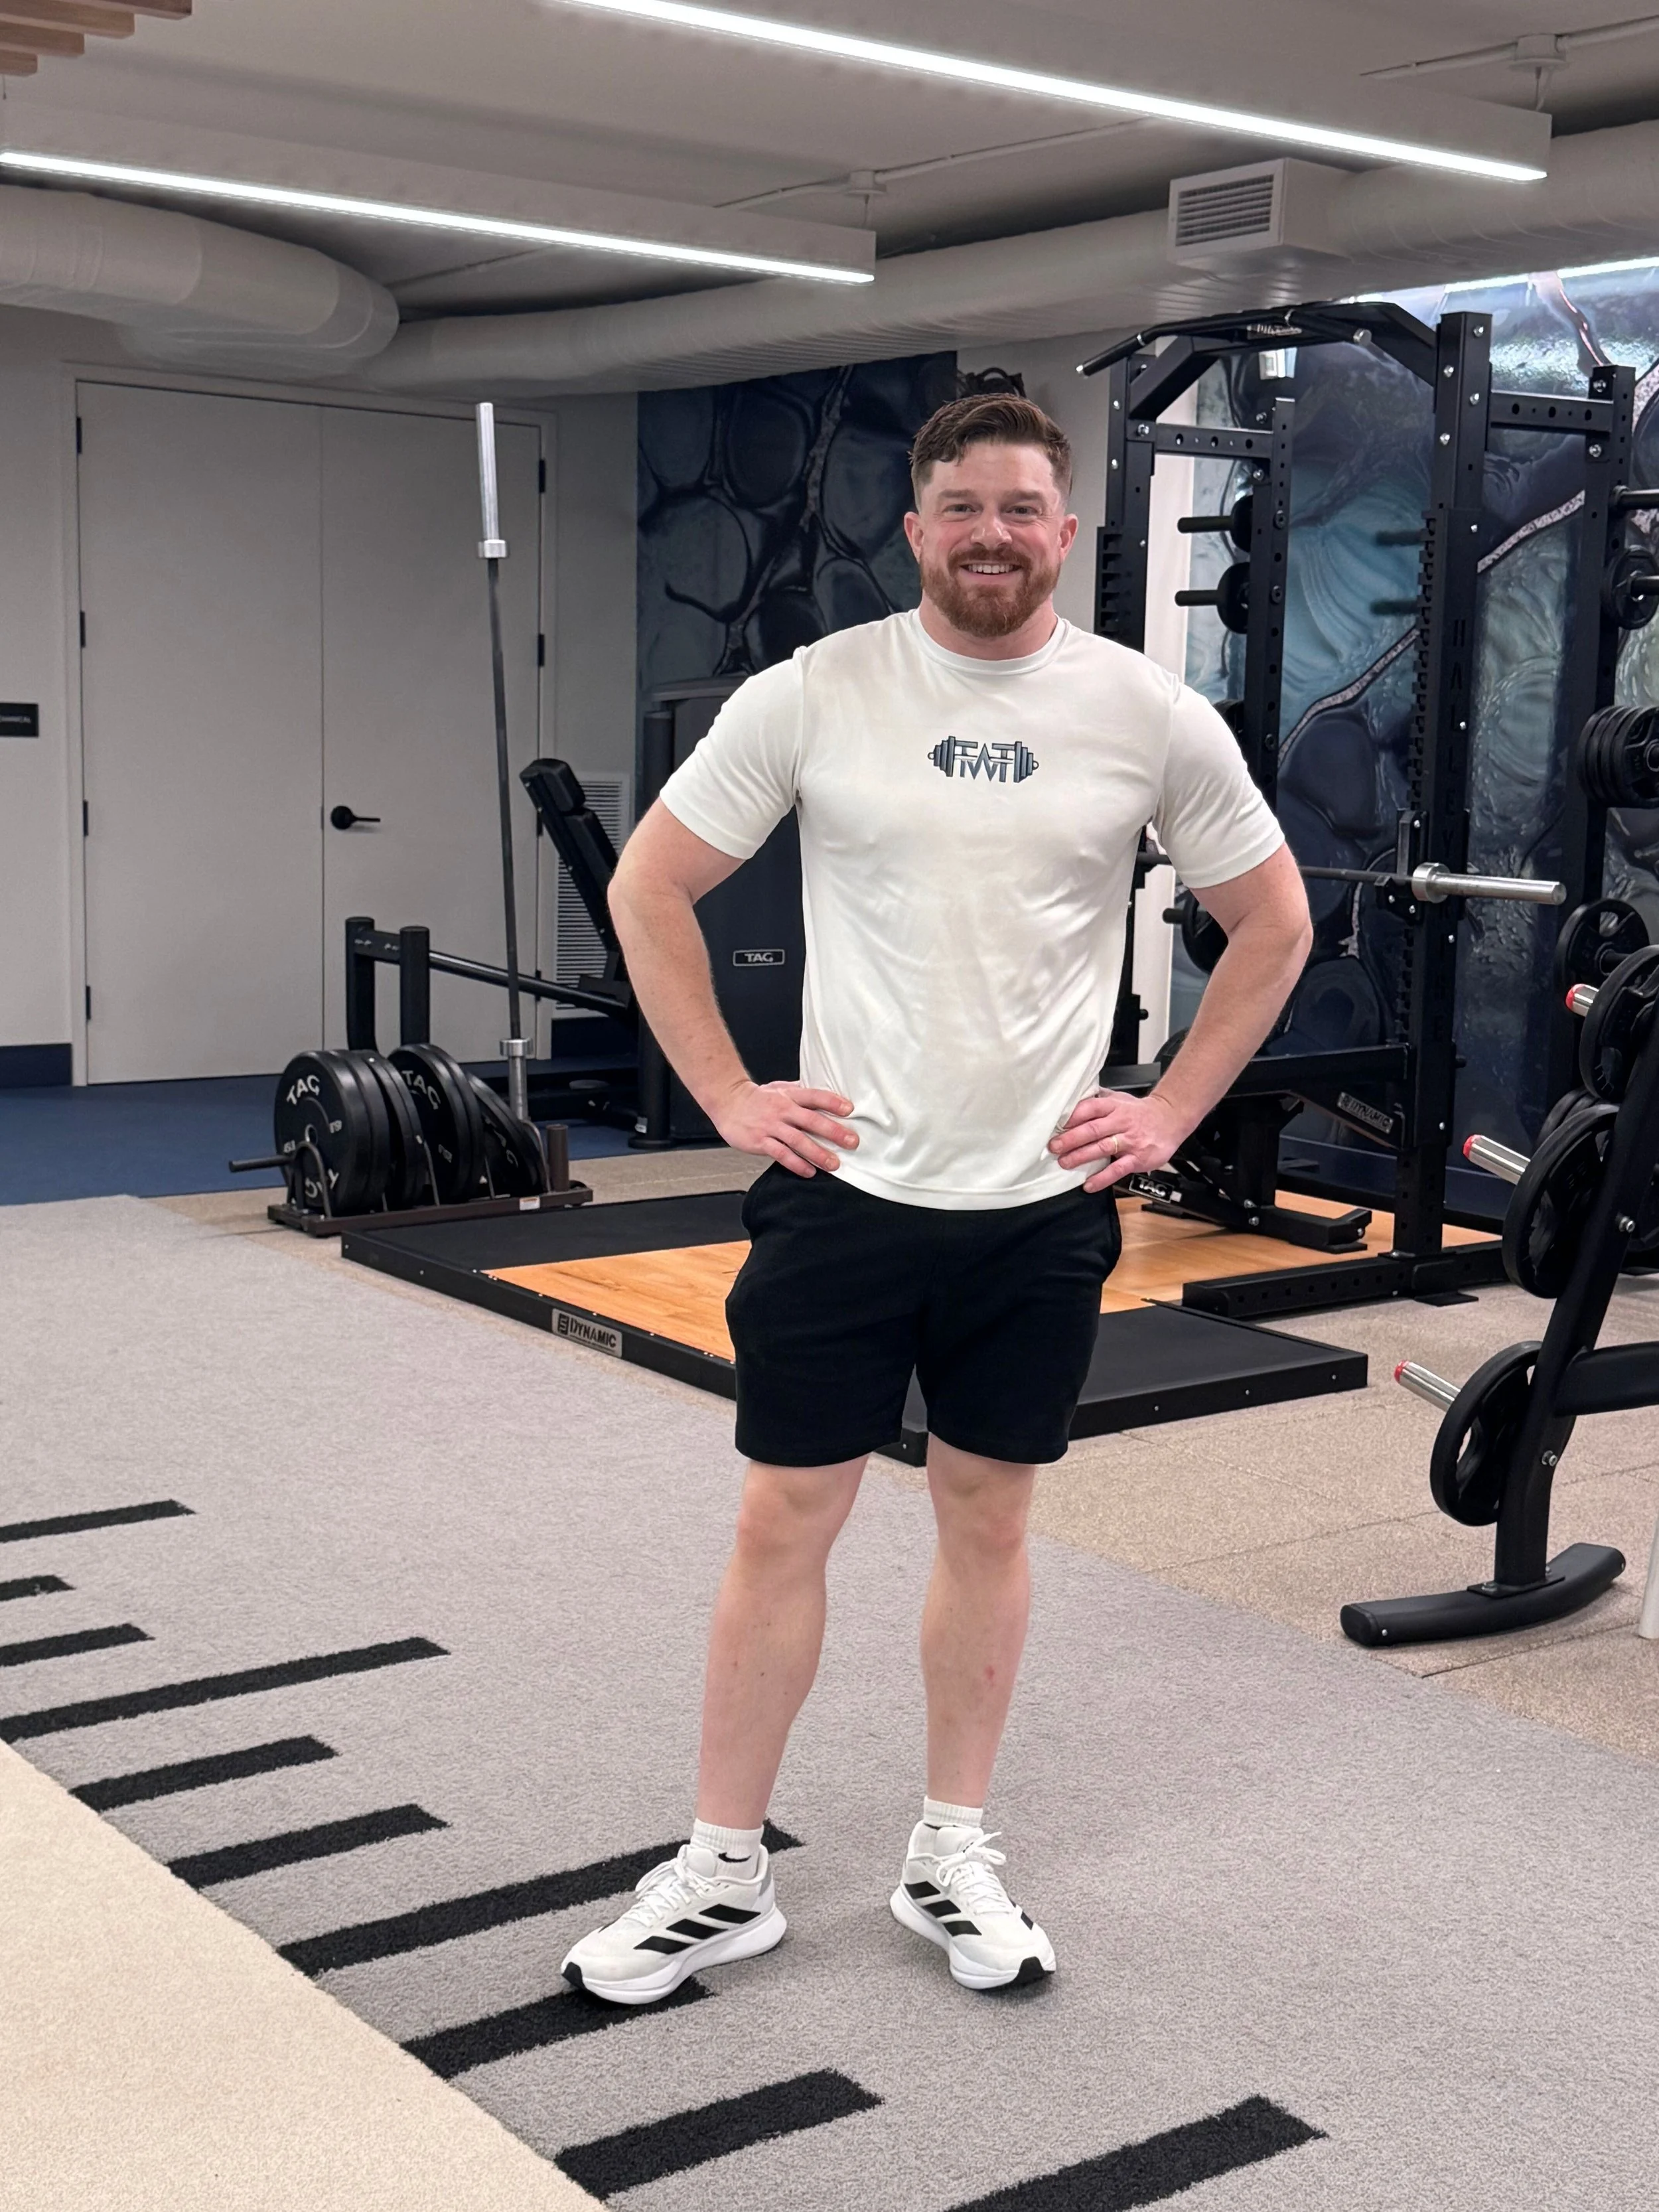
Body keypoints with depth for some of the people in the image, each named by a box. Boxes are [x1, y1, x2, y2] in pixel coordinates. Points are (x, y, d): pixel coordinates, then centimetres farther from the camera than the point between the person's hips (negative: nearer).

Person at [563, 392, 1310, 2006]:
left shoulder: (1151, 717, -2)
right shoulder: (814, 695, -4)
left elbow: (1272, 921, 9)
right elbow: (647, 887, 2)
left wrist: (1171, 1112, 3)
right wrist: (728, 1095, -3)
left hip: (1040, 1205, 1)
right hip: (844, 1190, -1)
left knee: (986, 1516, 13)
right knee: (785, 1520, 5)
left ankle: (951, 1856, 29)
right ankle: (723, 1875, 19)